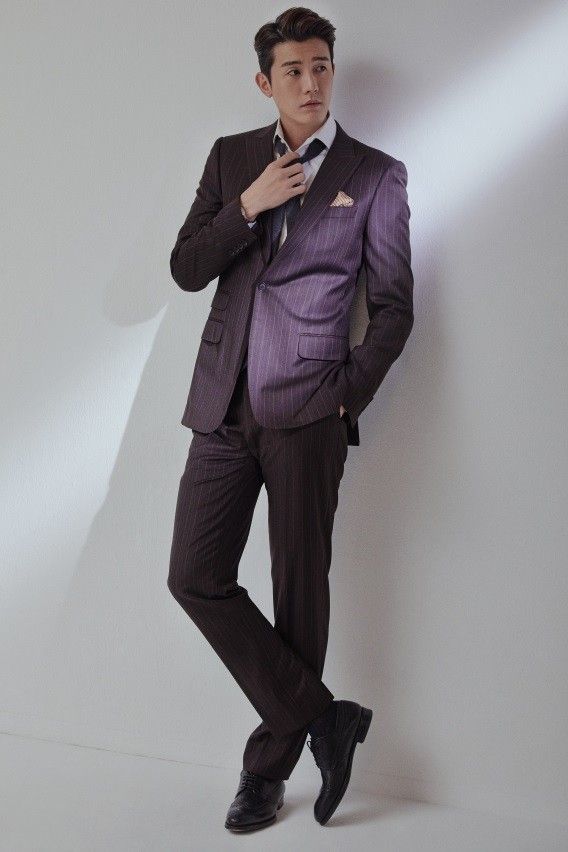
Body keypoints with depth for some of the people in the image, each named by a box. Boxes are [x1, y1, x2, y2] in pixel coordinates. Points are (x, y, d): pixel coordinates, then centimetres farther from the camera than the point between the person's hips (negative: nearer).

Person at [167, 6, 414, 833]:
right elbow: (186, 269, 5)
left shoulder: (376, 175, 3)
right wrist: (248, 205, -9)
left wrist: (347, 396, -6)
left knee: (298, 592, 3)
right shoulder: (231, 157, 12)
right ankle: (320, 717, 10)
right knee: (196, 578, -1)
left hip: (307, 414, -3)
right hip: (224, 405, 4)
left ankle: (270, 766, 18)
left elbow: (394, 308, 3)